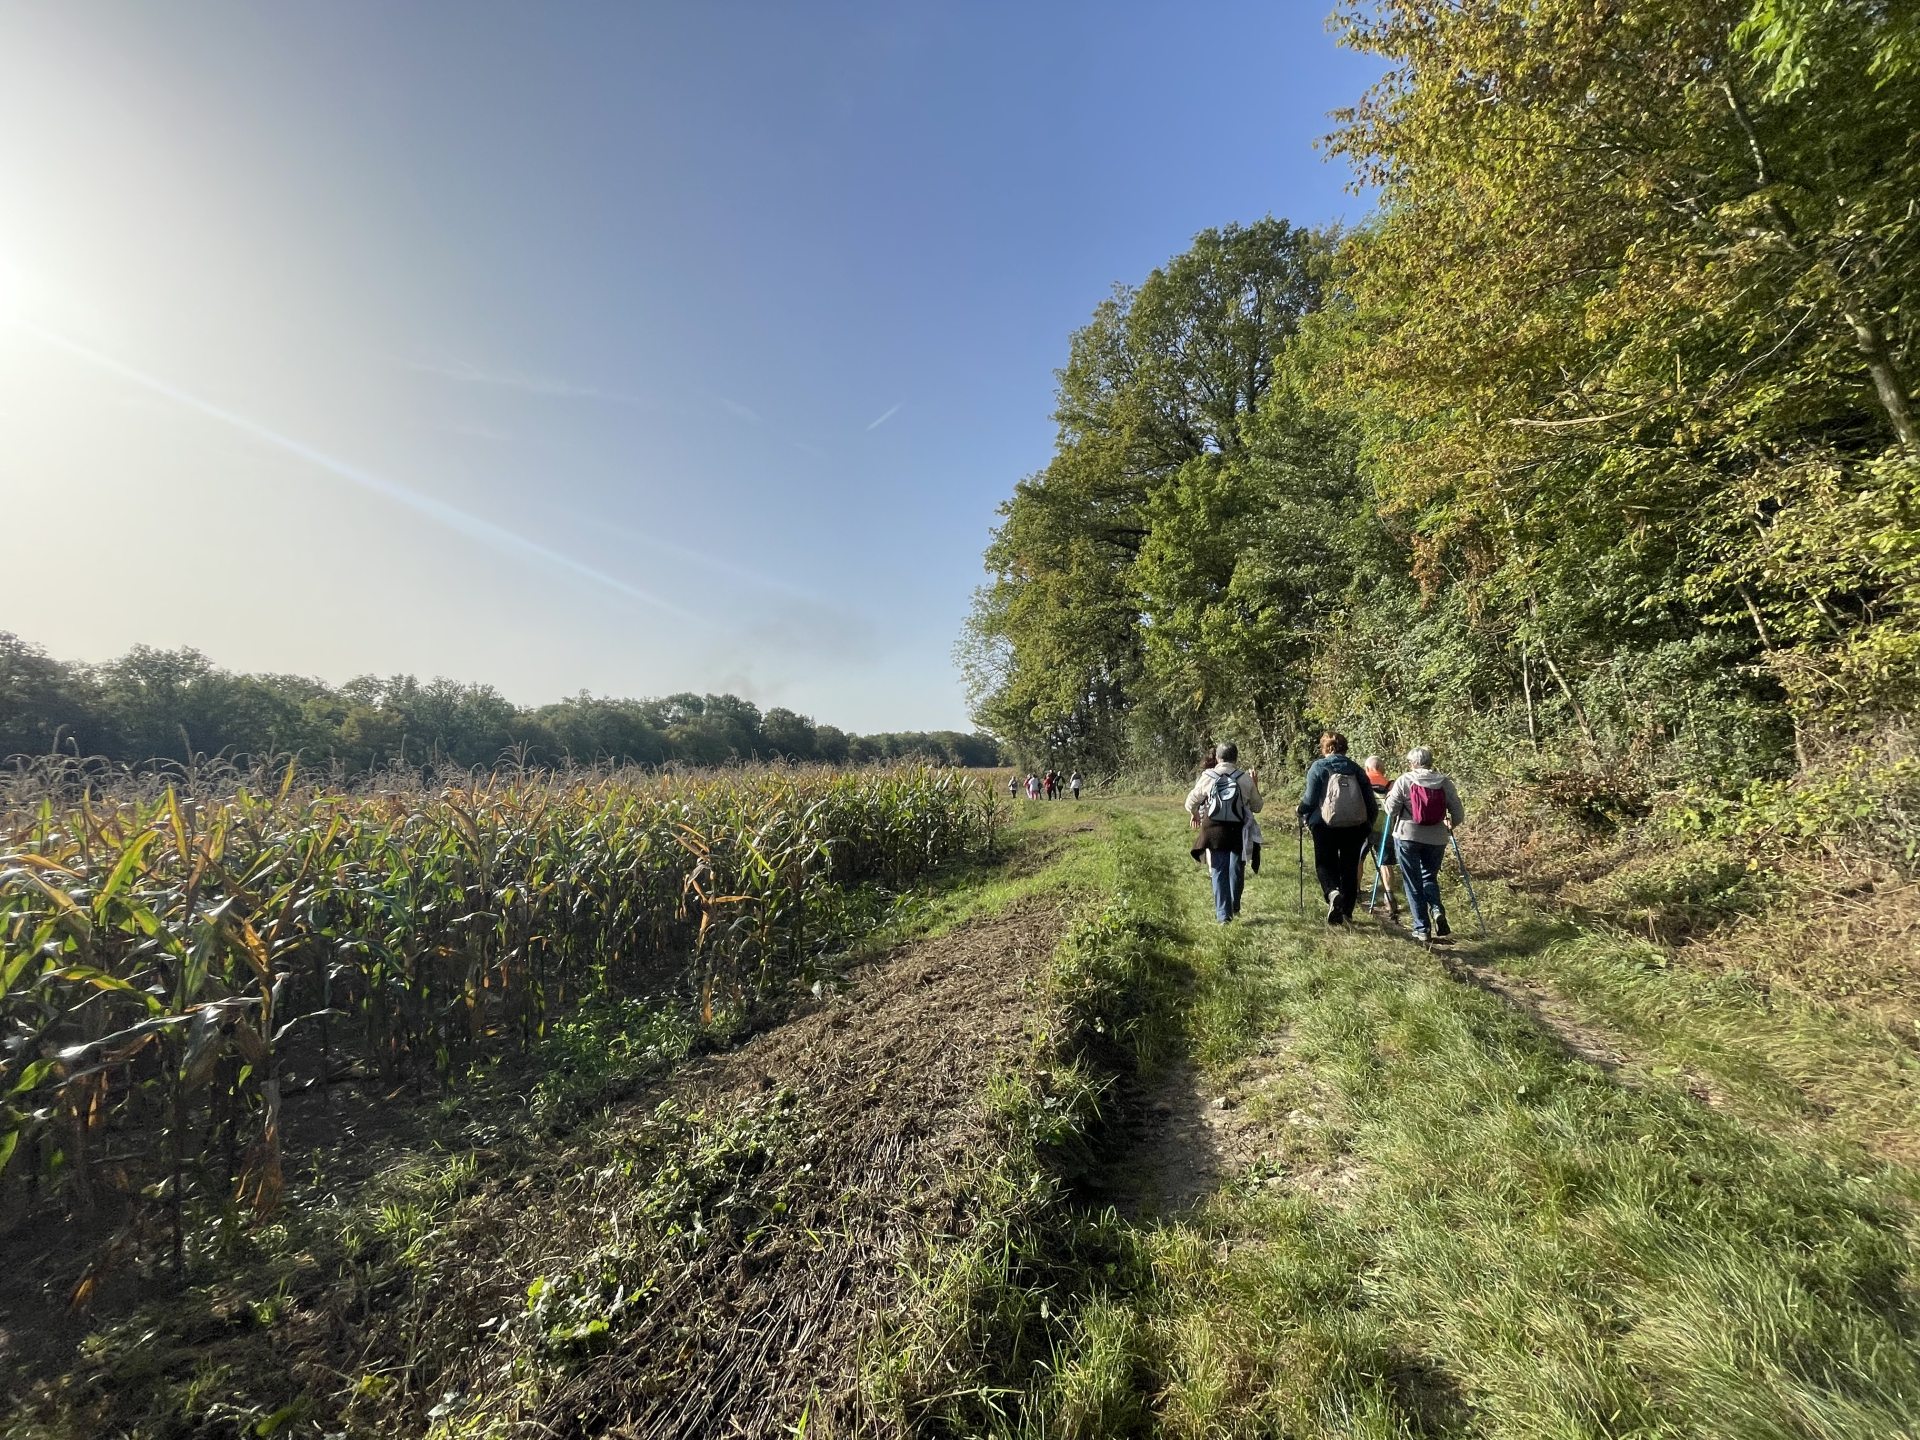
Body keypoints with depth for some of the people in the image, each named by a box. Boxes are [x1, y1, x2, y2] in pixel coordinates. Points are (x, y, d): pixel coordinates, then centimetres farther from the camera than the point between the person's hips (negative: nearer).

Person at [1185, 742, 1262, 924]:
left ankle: (1223, 915, 7)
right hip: (1238, 831, 0)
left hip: (1214, 830, 0)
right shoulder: (1245, 778, -5)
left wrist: (1196, 815, 25)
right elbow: (1257, 807, 6)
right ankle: (1234, 907, 29)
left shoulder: (1207, 777, -5)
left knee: (1219, 872, 7)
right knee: (1236, 869, 17)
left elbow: (1190, 803, 4)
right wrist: (1255, 785, 19)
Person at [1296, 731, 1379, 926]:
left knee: (1325, 864, 9)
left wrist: (1304, 813, 12)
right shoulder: (1356, 769, 7)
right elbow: (1371, 802, 7)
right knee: (1350, 867, 14)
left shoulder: (1318, 767, -3)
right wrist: (1368, 826, 20)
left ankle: (1333, 893, -20)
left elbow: (1309, 799, -8)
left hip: (1325, 825, -3)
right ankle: (1346, 911, 18)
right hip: (1355, 827, 3)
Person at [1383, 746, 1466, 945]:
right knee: (1430, 877, 21)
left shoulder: (1404, 780, -7)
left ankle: (1422, 928, 8)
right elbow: (1458, 813, 3)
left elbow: (1391, 808, -7)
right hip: (1436, 838, 3)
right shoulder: (1445, 782, 1)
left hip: (1407, 837, -3)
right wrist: (1451, 825, 23)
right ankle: (1437, 911, -4)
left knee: (1413, 883, 7)